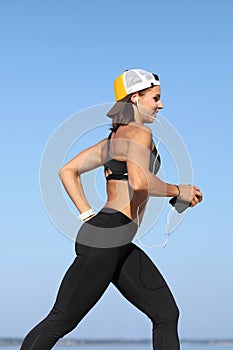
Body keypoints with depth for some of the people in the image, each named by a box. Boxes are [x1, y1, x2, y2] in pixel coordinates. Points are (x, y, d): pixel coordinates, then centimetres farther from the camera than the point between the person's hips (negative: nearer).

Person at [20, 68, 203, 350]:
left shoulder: (115, 137, 19)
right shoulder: (139, 132, -8)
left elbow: (67, 171, 20)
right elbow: (139, 182, -26)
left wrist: (88, 216, 15)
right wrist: (177, 191, -10)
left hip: (122, 247, 10)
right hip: (105, 241, -10)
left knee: (166, 313, 7)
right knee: (60, 322, -4)